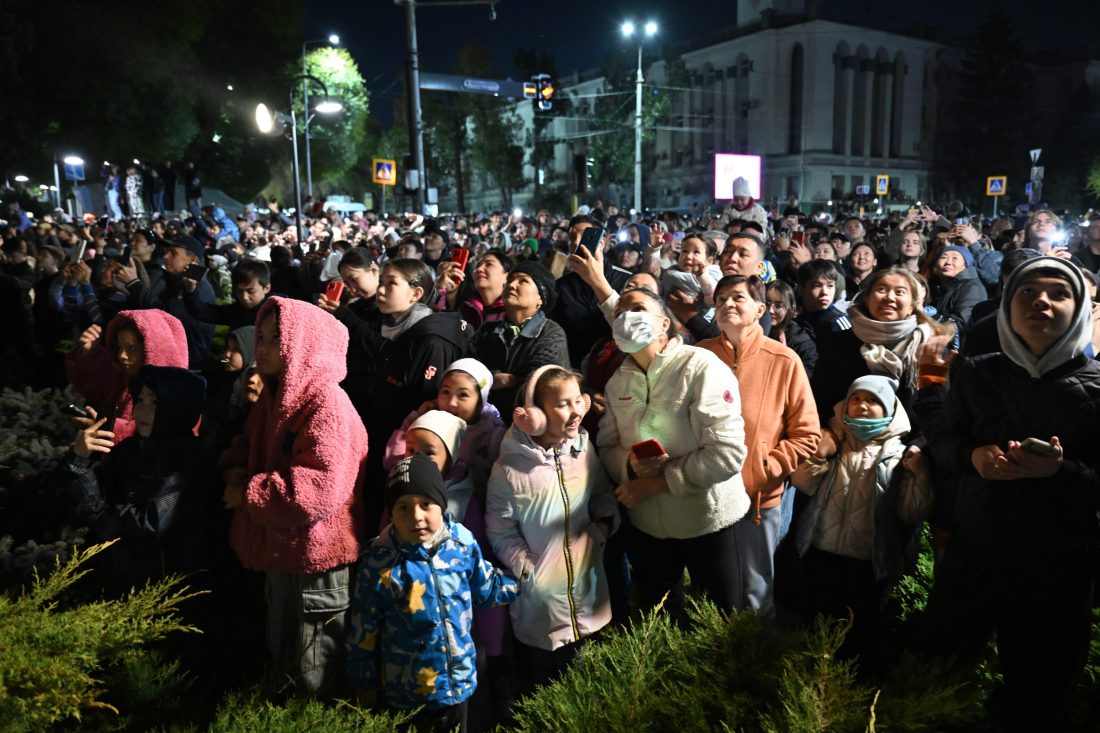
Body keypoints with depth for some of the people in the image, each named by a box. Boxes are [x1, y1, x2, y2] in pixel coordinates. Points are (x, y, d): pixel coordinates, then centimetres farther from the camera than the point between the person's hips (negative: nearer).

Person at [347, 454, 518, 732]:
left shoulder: (462, 542, -11)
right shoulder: (378, 563, -19)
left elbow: (486, 588, 7)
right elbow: (363, 631, -8)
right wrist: (365, 683, 0)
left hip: (458, 681, 3)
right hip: (405, 692, -3)